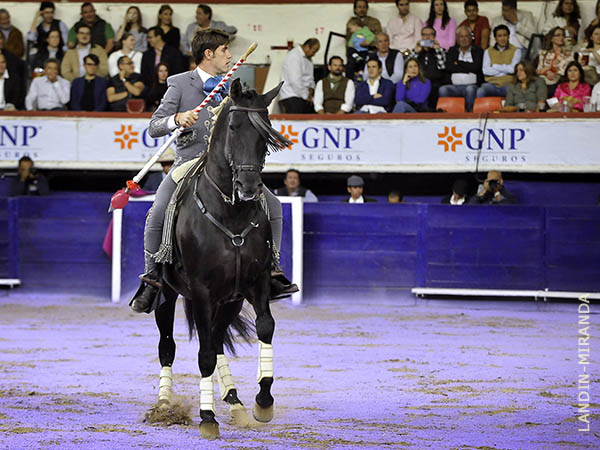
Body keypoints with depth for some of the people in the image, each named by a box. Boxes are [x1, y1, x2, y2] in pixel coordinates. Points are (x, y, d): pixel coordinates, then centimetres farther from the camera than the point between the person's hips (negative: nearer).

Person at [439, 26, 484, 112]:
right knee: (442, 89, -30)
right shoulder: (452, 51, 21)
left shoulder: (477, 51, 14)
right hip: (454, 86, 2)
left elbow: (476, 67, -4)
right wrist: (467, 69, -1)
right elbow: (448, 67, 3)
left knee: (470, 89, -38)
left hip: (472, 85, -2)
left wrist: (458, 63, 4)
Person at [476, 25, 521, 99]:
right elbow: (485, 70, 1)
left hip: (508, 85, -1)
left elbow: (513, 69, -5)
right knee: (480, 92, -33)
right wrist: (505, 70, -2)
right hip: (492, 84, 1)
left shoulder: (516, 51, 10)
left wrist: (495, 66, 1)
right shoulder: (488, 51, 16)